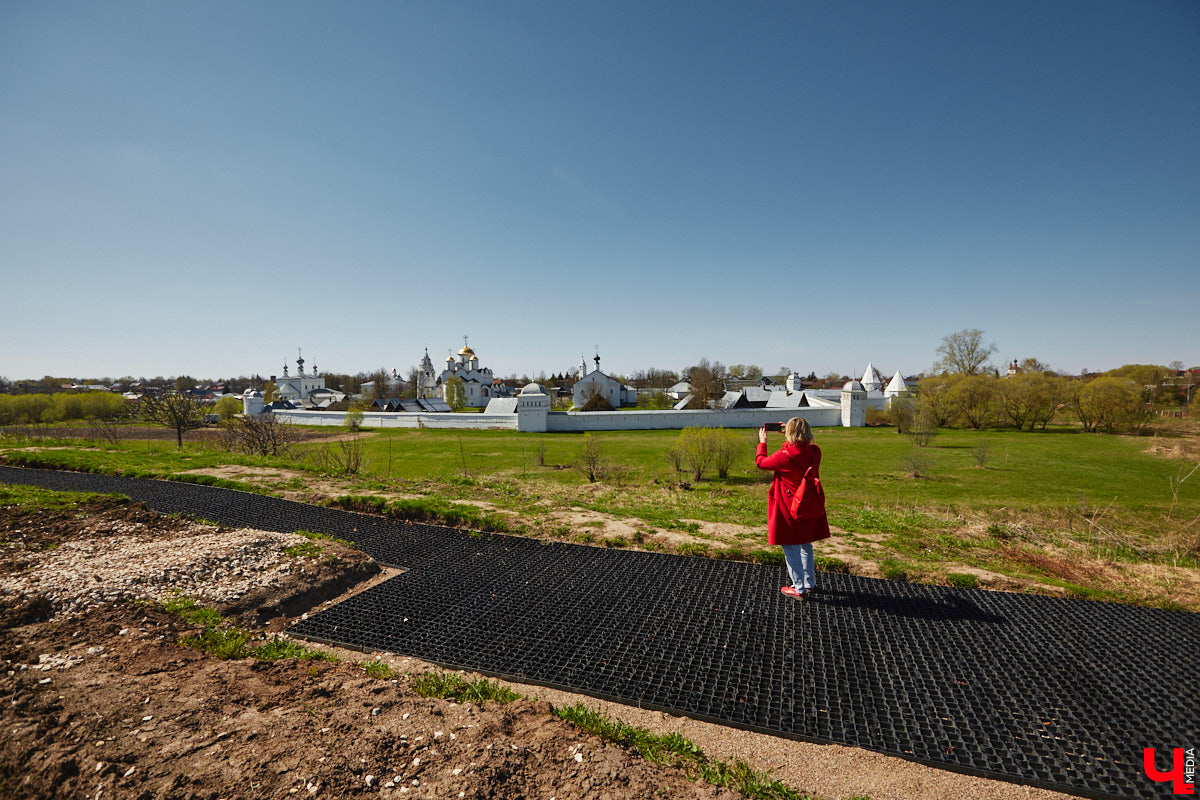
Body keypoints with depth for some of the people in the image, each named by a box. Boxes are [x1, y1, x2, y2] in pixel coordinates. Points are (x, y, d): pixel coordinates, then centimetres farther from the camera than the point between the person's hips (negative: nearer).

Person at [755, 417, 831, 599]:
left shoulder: (785, 455, -24)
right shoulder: (814, 451, -6)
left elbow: (760, 461, -8)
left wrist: (762, 442, 7)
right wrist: (788, 438, 20)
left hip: (789, 509, -7)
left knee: (790, 547, 6)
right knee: (805, 545, 21)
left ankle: (799, 588, 14)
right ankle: (810, 583, 34)